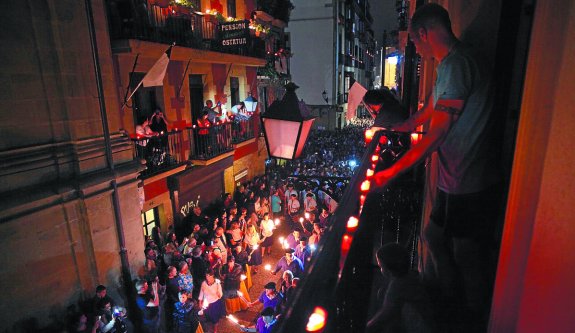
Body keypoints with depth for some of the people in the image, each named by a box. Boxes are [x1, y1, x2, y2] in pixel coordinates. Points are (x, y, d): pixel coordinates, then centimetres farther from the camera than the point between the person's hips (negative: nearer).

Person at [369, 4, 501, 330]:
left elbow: (436, 135, -24)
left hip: (470, 186, -10)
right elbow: (424, 115, 24)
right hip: (457, 182, 10)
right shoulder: (452, 64, 13)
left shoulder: (456, 65, -20)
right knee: (435, 236, 21)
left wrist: (392, 172, -20)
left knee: (468, 257, 8)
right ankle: (452, 302, 41)